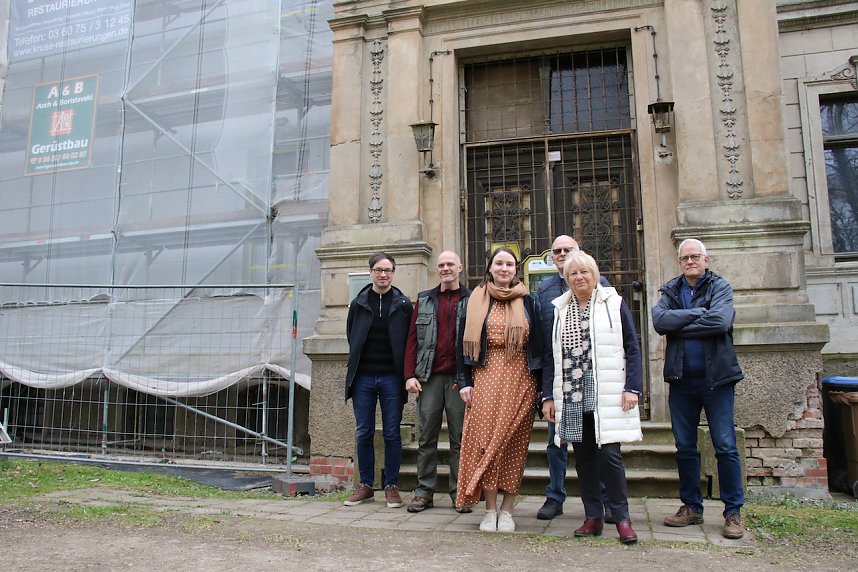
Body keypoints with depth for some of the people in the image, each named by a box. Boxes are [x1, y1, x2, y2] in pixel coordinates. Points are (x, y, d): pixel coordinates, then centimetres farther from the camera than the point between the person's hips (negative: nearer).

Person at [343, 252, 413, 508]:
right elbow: (351, 337, 16)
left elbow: (409, 341, 1)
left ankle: (391, 486, 15)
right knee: (363, 434, 7)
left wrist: (405, 374, -4)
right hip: (363, 377, 2)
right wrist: (357, 364, 10)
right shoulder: (358, 303, 6)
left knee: (392, 434, 4)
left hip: (391, 378, -2)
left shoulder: (403, 304, 1)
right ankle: (365, 485, 19)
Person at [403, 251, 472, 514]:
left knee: (460, 438, 5)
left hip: (459, 378, -2)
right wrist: (410, 375, -2)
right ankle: (424, 492, 15)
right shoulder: (424, 300, 12)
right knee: (427, 437, 6)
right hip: (429, 376, 2)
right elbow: (412, 339, 9)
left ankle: (459, 494, 14)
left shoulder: (471, 300, 6)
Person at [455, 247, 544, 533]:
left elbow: (539, 343, 7)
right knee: (485, 439, -5)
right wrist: (464, 381, -2)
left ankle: (506, 510, 12)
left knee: (514, 442, 1)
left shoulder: (529, 303, 9)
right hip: (485, 378, 0)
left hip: (520, 380, 0)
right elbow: (463, 343, 6)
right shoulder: (476, 302, 9)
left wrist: (540, 384, 0)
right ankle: (490, 510, 5)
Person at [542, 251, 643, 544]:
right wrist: (548, 396, 7)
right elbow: (551, 356, 11)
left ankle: (621, 517, 9)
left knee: (609, 454, -7)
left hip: (606, 395, -3)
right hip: (571, 396, 4)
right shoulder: (559, 310, 11)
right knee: (583, 456, 8)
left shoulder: (613, 304, 3)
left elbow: (632, 349, 1)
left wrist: (632, 387, -8)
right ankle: (593, 515, 19)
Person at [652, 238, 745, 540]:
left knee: (725, 447, 0)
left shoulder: (720, 287, 0)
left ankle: (733, 512, 13)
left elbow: (720, 322, -19)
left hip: (716, 378, -3)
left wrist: (678, 326, -12)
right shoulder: (670, 291, 9)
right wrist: (698, 313, -14)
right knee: (685, 447, 10)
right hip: (681, 379, 3)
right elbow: (659, 320, -11)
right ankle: (692, 507, 23)